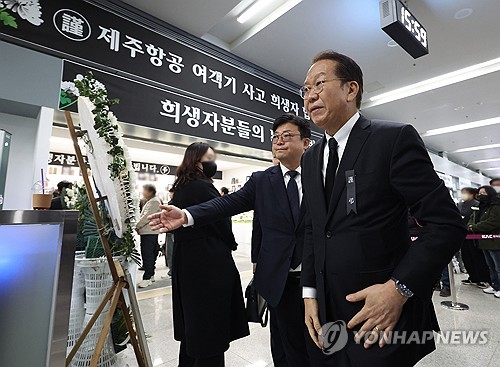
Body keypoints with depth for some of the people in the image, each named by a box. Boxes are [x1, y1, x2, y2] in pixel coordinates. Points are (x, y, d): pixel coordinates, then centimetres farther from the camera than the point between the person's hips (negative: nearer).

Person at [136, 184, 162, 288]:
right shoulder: (151, 201, 22)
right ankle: (151, 275, 23)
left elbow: (147, 216, -18)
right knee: (151, 253, 14)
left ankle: (147, 278, -7)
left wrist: (137, 226, -7)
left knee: (147, 254, -10)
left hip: (149, 232, -11)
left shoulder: (154, 201, -13)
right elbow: (144, 215, 23)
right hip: (149, 231, 11)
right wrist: (139, 226, 12)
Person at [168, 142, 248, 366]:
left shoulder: (180, 189, 8)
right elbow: (222, 224, -15)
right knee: (212, 325, 6)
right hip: (210, 265, -9)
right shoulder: (203, 187, -18)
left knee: (193, 321, 23)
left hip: (186, 264, 9)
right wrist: (231, 244, 6)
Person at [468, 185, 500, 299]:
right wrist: (471, 225, -6)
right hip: (485, 242, 9)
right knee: (491, 266, 17)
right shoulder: (480, 207, 13)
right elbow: (472, 218, 16)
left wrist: (474, 228, -18)